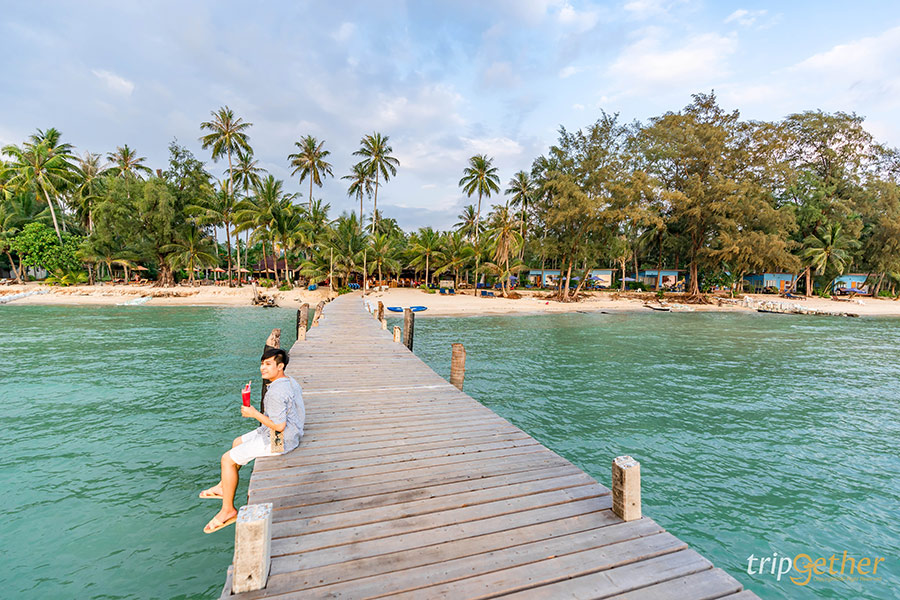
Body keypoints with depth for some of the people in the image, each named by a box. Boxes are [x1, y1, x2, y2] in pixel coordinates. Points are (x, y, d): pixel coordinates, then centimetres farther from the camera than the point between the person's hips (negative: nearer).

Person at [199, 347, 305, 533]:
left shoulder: (276, 392, -28)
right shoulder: (290, 380, 4)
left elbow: (279, 426, -29)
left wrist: (254, 414, -18)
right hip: (290, 433, 10)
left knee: (228, 459, 0)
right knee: (237, 443, 25)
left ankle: (228, 510, 14)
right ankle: (223, 486, 41)